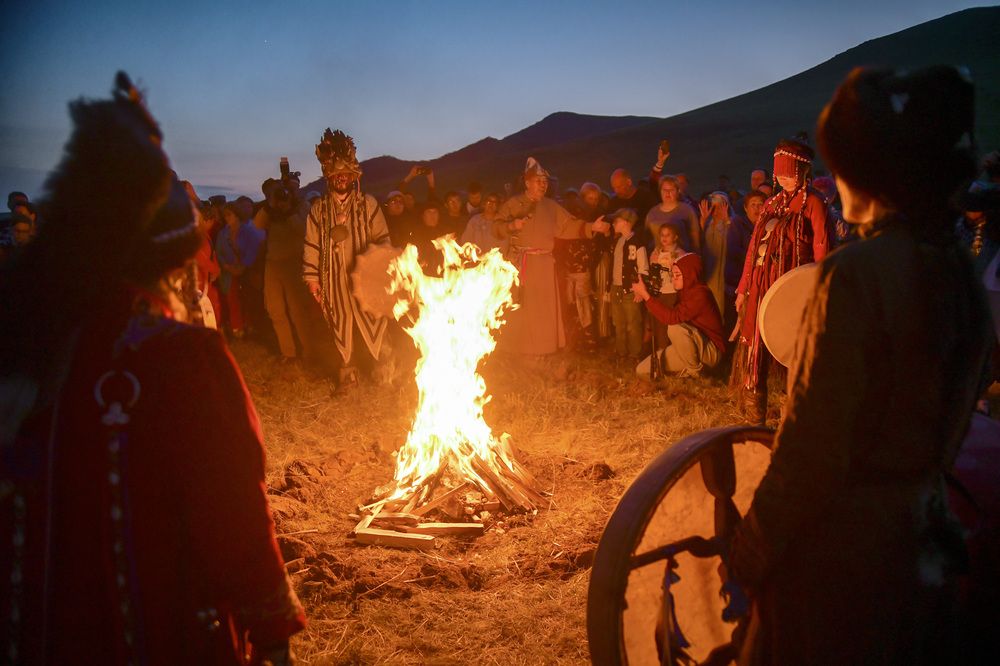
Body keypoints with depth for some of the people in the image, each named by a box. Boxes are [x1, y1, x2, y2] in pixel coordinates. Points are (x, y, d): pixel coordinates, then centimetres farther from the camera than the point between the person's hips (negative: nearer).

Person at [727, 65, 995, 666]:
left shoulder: (857, 272, -23)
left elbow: (812, 442, -23)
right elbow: (952, 418, 11)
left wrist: (752, 554, -14)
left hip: (841, 546, -7)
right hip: (921, 535, 7)